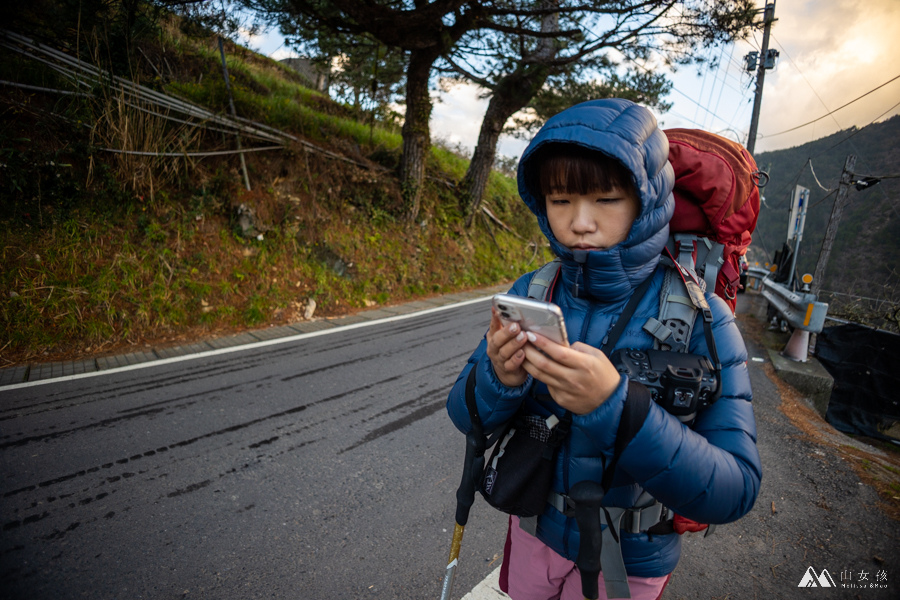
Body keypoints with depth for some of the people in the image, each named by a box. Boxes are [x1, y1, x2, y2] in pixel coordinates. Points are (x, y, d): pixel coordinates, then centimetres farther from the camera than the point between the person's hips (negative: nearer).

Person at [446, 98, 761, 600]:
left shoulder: (700, 320, -22)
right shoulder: (529, 294, -14)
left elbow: (734, 492, -26)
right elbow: (464, 416, -11)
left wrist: (614, 406, -41)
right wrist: (499, 380, -32)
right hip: (534, 530, 3)